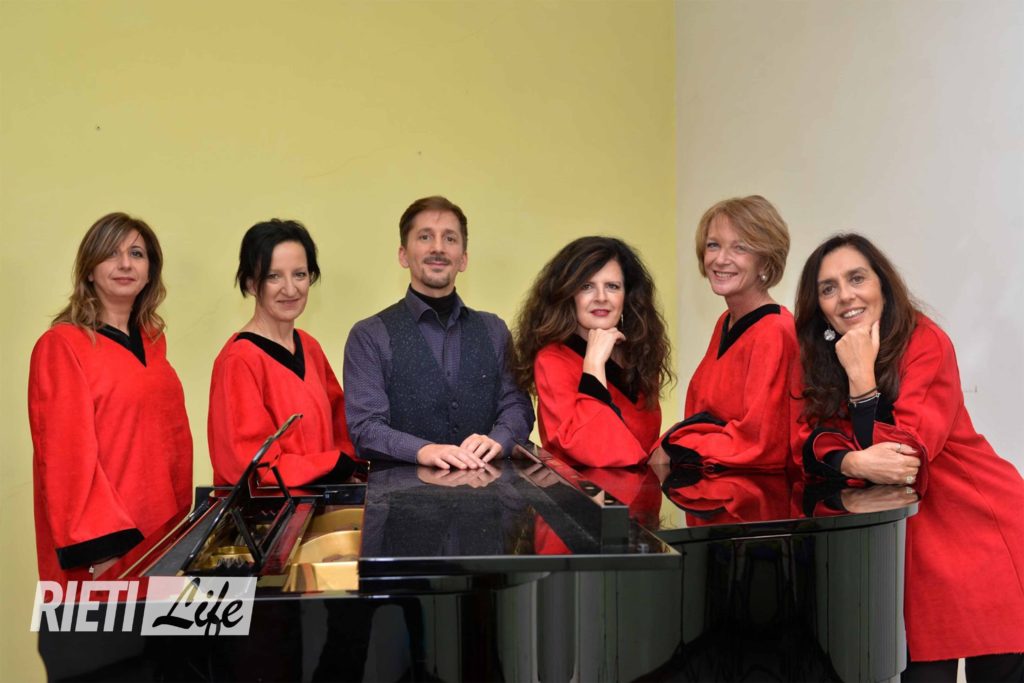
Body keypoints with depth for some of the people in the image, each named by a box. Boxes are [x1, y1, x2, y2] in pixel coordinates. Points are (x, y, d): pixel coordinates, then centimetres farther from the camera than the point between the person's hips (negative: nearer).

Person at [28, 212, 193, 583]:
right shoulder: (61, 346, -11)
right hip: (104, 543, -6)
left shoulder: (152, 340, 9)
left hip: (163, 527, 7)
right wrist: (103, 551, -21)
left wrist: (183, 519, 10)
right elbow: (68, 454, -16)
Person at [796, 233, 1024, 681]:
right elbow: (815, 446, -8)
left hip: (978, 527, -3)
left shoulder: (925, 343, -14)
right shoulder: (821, 358, 0)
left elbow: (902, 453, -21)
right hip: (903, 543, 3)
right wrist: (857, 463, -27)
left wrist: (861, 374, -25)